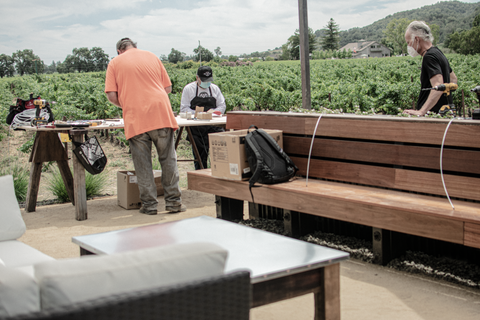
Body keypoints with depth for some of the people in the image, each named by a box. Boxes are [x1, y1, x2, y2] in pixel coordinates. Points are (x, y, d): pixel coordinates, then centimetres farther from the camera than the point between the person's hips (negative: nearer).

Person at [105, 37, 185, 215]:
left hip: (135, 119, -1)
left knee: (142, 163, 5)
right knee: (168, 159, 8)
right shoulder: (152, 56, 16)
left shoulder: (115, 63, 10)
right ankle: (173, 201, 9)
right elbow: (168, 88, 13)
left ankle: (149, 204, 7)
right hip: (161, 113, 2)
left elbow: (112, 96, 0)